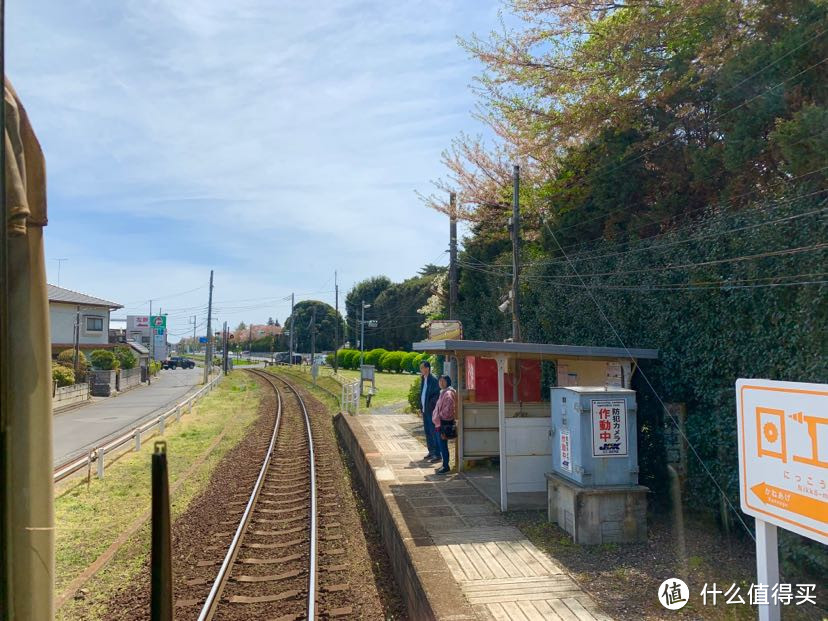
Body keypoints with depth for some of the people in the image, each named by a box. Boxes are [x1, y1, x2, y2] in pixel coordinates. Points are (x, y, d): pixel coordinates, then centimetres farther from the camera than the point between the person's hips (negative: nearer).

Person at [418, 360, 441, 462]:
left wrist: (431, 404, -18)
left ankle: (437, 454, 0)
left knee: (433, 432, -5)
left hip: (431, 410, -9)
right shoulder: (423, 379, 12)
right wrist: (421, 407, 14)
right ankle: (431, 452, 25)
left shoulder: (433, 380, -15)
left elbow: (437, 395, -17)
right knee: (427, 432, 14)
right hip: (425, 410, 9)